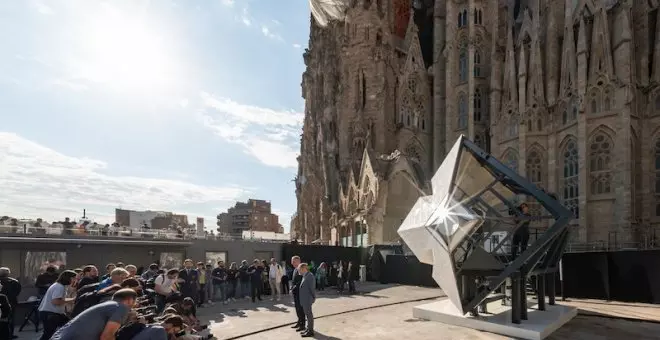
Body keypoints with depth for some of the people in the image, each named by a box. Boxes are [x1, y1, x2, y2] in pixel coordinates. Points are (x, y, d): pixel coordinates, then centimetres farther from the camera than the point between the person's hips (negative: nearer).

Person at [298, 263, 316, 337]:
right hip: (304, 299, 9)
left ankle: (310, 331, 5)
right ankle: (308, 328, 28)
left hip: (307, 299, -9)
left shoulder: (310, 276, -18)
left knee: (309, 314, -2)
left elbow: (312, 288, -17)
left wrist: (314, 297, -10)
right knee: (307, 314, 17)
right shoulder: (305, 276, 12)